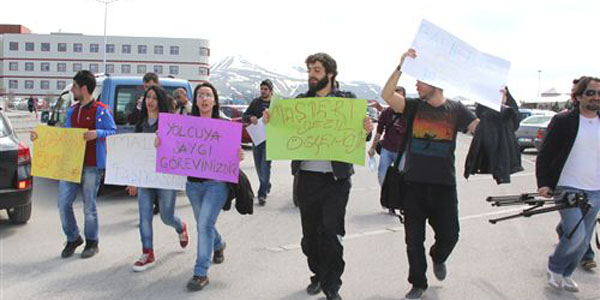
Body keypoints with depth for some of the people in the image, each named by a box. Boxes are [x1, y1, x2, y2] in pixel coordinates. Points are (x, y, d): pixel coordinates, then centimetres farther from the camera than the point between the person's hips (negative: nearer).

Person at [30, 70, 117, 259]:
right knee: (64, 204, 3)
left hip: (92, 166, -6)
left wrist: (97, 133, -24)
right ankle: (72, 239, 22)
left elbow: (113, 132, -7)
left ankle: (91, 243, 20)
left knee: (89, 206, 3)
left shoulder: (101, 110, -5)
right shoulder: (71, 111, 16)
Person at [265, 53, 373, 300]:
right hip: (306, 176, 3)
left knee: (331, 233, -4)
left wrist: (367, 130, -21)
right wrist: (271, 122, -11)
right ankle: (318, 275, 32)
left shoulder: (347, 100, 2)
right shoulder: (301, 100, 10)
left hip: (336, 177, -3)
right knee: (310, 232, 12)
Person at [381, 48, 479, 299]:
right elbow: (387, 95, -14)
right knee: (414, 239, 7)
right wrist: (401, 66, -24)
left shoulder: (455, 109, 2)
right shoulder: (414, 106, 2)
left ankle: (438, 258, 40)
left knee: (449, 235, 4)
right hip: (414, 184, 1)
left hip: (444, 185, 0)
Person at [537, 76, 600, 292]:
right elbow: (544, 155, -5)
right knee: (576, 234, -15)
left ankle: (565, 274, 30)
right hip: (567, 189, -5)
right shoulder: (563, 121, -6)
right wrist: (543, 184, -15)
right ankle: (554, 268, 11)